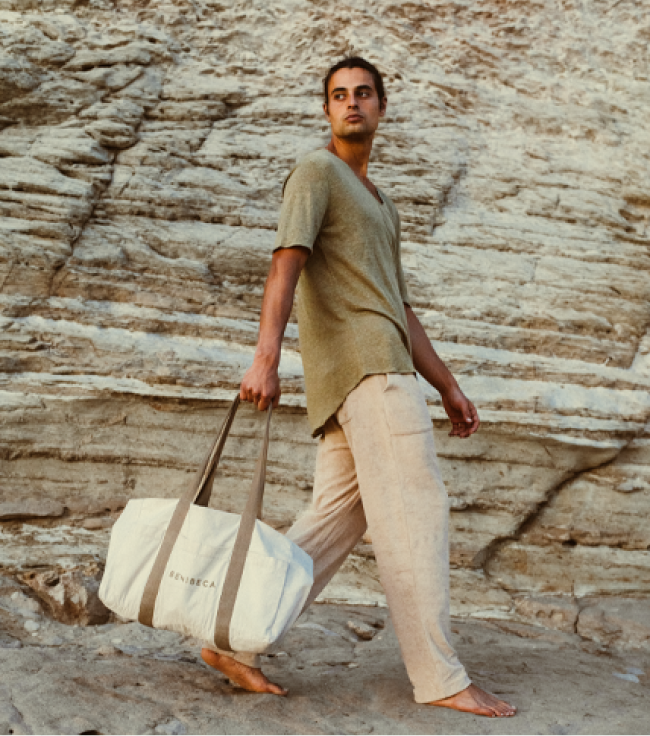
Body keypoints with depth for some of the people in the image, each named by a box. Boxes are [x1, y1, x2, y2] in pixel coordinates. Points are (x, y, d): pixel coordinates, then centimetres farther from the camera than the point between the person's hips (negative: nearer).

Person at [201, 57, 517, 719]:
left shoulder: (379, 206, 31)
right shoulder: (317, 172, 3)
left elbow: (400, 311, 29)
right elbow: (286, 264, -14)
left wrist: (448, 387, 23)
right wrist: (265, 359, -27)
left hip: (380, 371, 9)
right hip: (364, 367, -9)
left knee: (332, 522, 4)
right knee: (414, 510, -10)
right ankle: (439, 677, -4)